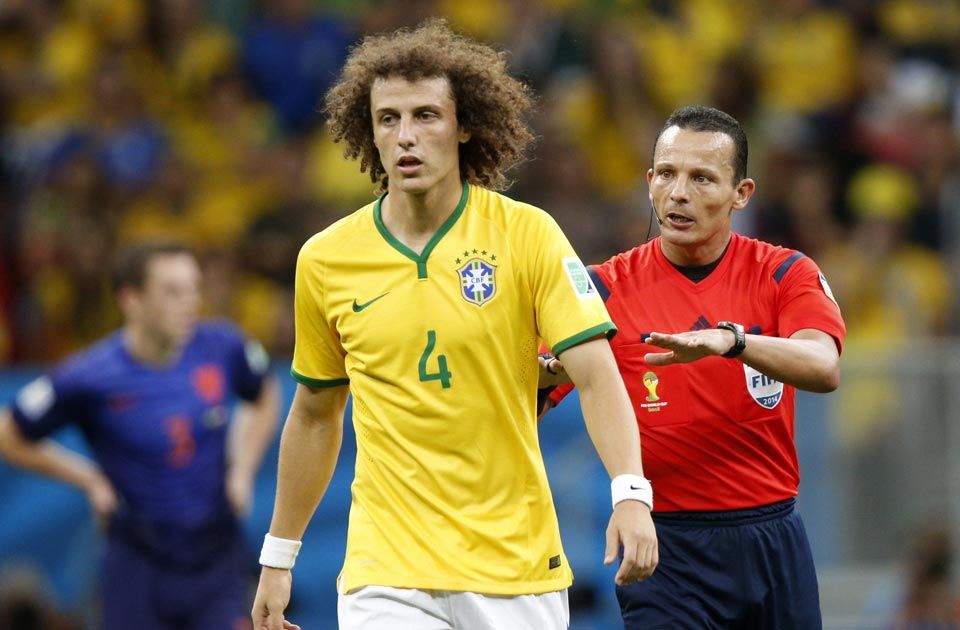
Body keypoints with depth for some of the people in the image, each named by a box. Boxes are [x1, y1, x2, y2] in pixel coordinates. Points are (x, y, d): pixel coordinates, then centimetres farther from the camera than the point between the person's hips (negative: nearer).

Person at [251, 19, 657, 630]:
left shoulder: (527, 234, -4)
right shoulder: (325, 261, 2)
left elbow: (595, 375, -10)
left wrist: (630, 493, -25)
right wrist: (278, 556, 16)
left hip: (518, 562, -1)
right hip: (386, 572, 1)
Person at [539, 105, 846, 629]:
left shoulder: (784, 274, 1)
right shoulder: (607, 287, -1)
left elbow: (824, 368, -19)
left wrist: (730, 340, -37)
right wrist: (542, 377, -27)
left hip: (773, 543, 2)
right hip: (665, 549, -2)